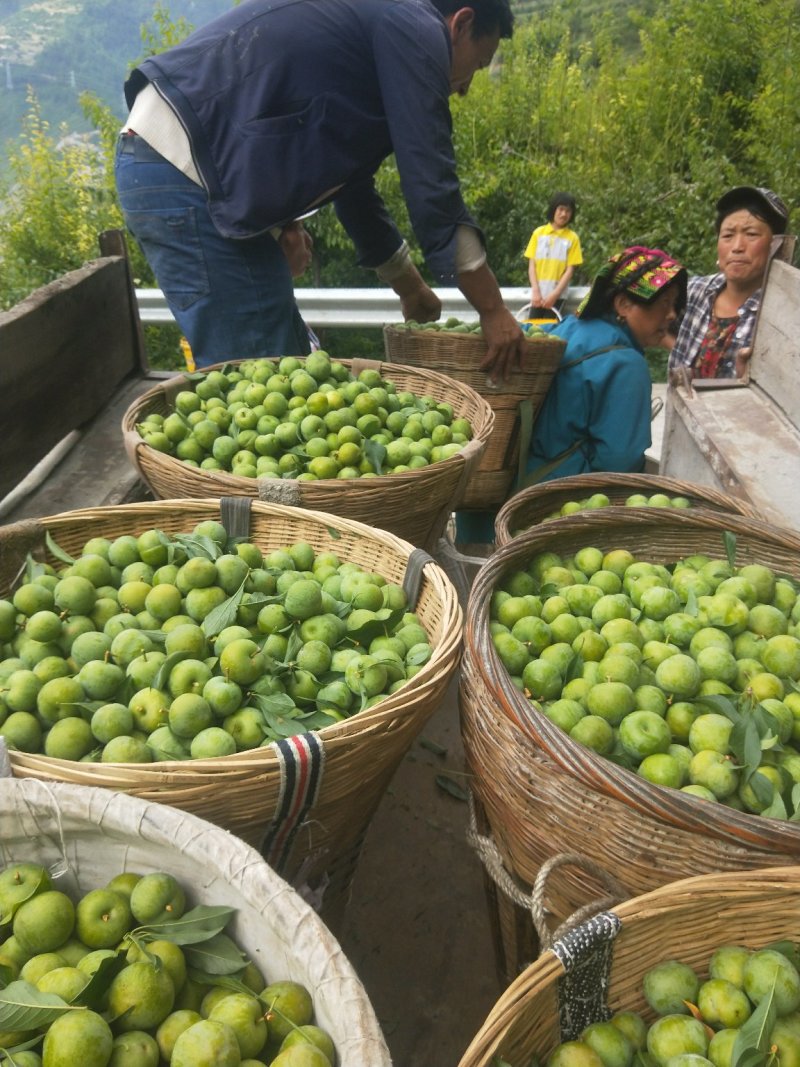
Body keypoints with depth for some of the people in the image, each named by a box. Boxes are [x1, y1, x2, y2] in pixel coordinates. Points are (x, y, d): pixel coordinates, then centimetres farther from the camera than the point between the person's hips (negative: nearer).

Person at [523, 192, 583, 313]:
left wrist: (554, 294, -12)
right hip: (537, 295, 2)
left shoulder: (572, 238, 2)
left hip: (557, 296, -2)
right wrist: (536, 292, -8)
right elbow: (532, 265, 4)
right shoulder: (538, 233, 6)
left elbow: (570, 270, -2)